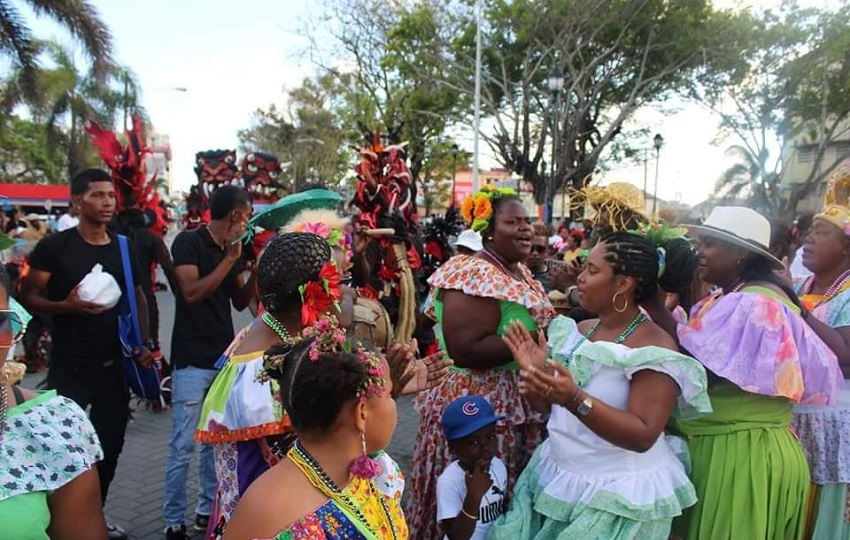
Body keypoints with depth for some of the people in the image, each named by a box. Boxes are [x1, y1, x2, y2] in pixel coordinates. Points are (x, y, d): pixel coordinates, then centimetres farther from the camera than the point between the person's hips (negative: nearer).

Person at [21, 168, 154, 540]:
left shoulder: (125, 249, 6)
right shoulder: (54, 247, -7)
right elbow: (28, 298, -7)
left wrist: (144, 343, -1)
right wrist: (66, 305, -26)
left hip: (115, 365, 5)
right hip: (69, 367, -4)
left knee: (110, 443, 13)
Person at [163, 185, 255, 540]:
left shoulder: (231, 248, 11)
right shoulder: (188, 241, -8)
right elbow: (191, 293, -19)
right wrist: (230, 259, -16)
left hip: (224, 358, 7)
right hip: (192, 361, -6)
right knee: (183, 447, 0)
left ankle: (208, 509, 25)